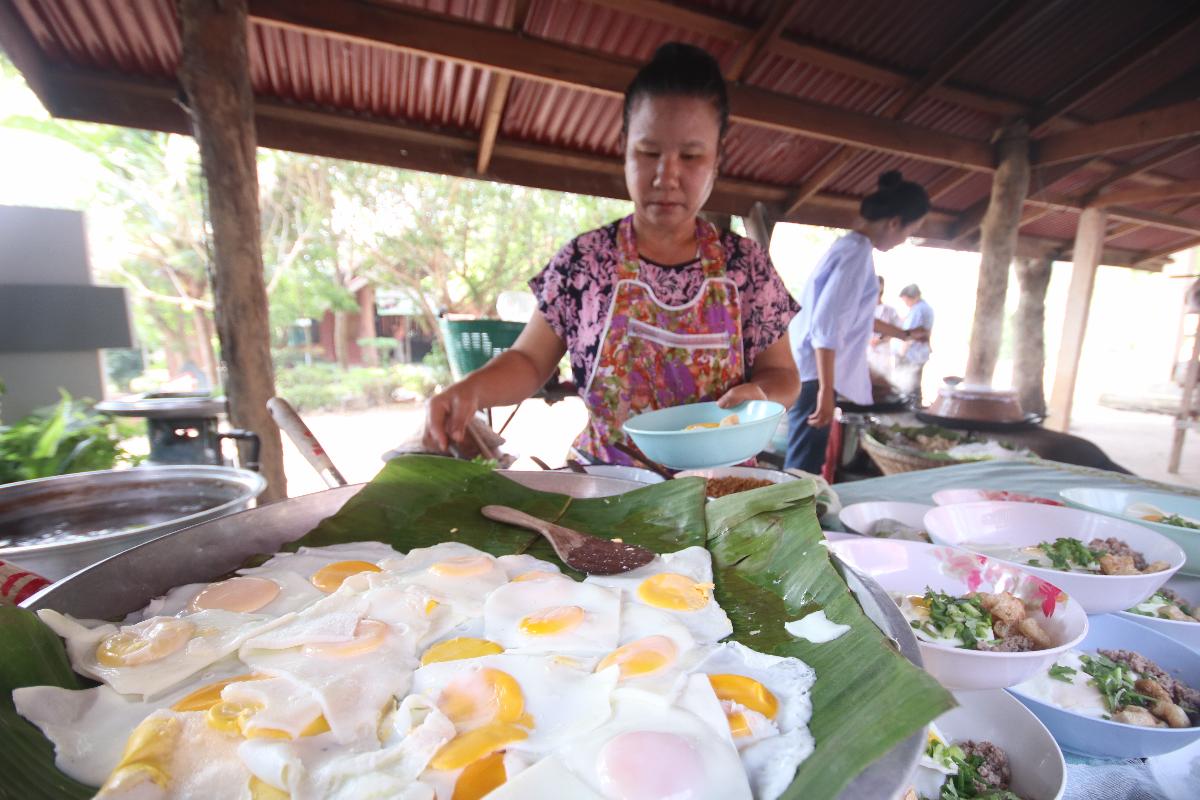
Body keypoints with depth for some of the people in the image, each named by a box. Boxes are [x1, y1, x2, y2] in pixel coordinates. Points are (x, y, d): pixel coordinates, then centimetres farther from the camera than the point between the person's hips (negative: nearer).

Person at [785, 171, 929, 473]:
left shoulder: (848, 246, 17)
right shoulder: (858, 252, -13)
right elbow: (826, 326, -22)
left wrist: (901, 333, 44)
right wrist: (825, 389, -23)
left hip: (808, 370, 10)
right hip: (814, 375, -10)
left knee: (802, 466, 15)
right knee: (803, 471, -6)